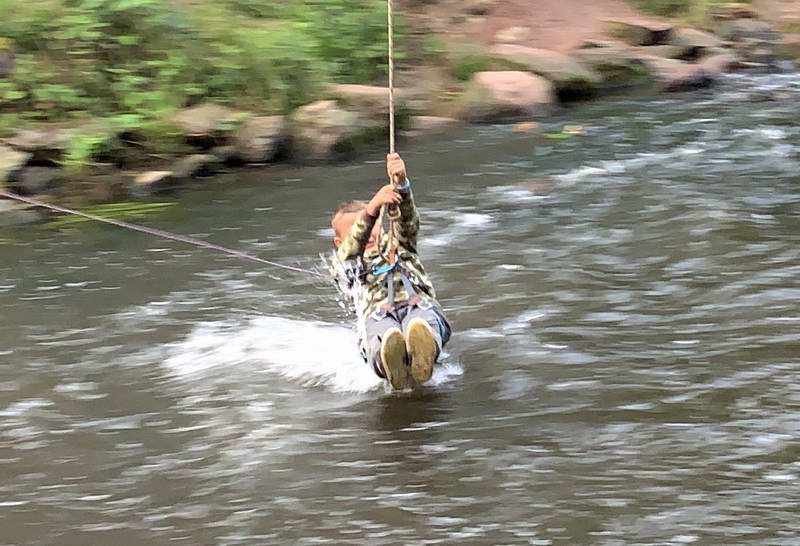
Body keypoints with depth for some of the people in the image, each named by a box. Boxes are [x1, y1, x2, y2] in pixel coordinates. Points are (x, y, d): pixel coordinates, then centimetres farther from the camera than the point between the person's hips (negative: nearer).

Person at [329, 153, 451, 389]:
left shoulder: (396, 243, 38)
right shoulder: (341, 262, 32)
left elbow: (407, 220, 15)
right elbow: (352, 248, 6)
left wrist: (401, 183, -9)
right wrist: (372, 208, -14)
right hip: (376, 314, -1)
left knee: (419, 323, -39)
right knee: (383, 332, -41)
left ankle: (422, 360, -73)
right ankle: (392, 367, -75)